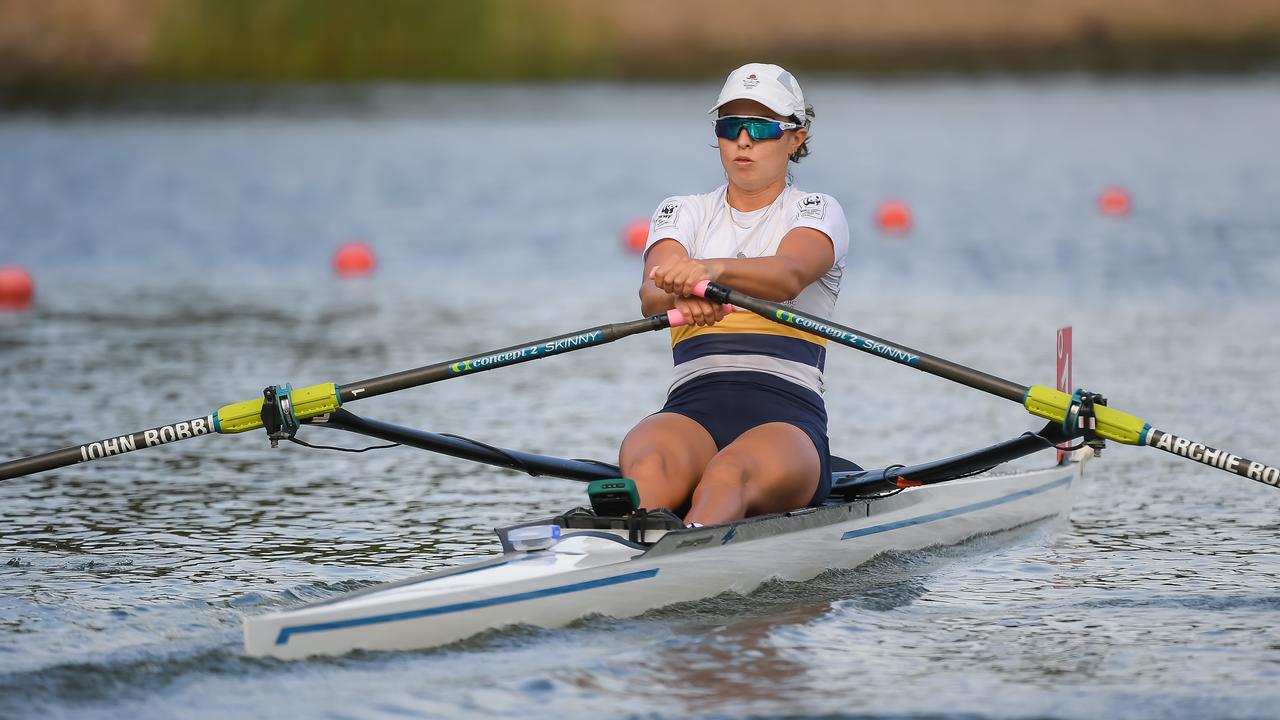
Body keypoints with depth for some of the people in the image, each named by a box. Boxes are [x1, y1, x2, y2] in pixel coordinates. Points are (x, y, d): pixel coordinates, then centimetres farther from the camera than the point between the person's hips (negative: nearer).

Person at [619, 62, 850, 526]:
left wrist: (714, 268, -39)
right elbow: (651, 295, -6)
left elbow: (789, 274, -16)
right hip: (693, 409, 2)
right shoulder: (682, 212, 18)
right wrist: (679, 295, -33)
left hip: (786, 420, -2)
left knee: (728, 475, -38)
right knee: (647, 465, -35)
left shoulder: (818, 212, 11)